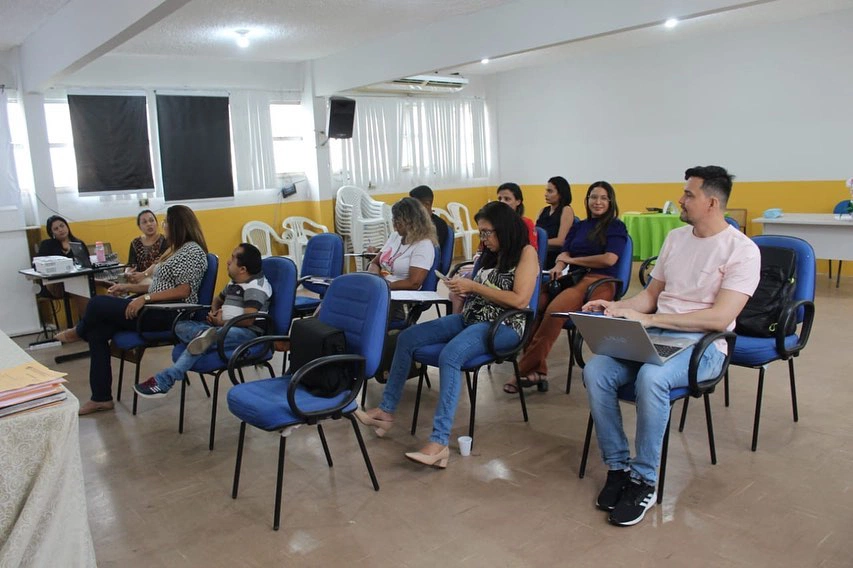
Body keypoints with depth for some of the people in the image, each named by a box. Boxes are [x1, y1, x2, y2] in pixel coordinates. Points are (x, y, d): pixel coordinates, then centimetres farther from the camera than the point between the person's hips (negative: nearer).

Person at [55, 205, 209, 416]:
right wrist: (129, 287, 14)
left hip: (170, 314, -10)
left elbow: (184, 290, -21)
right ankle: (101, 398, 3)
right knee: (97, 330, -3)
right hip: (158, 310, 10)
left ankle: (79, 332, 24)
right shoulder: (178, 249, 20)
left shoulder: (193, 250, -12)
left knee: (98, 303, -13)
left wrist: (145, 298, -25)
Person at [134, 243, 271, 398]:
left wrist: (222, 322, -9)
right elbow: (218, 299, 37)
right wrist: (214, 312, 13)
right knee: (181, 326, -8)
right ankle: (206, 334, -41)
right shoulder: (233, 283, 18)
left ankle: (165, 379, -35)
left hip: (247, 333, -10)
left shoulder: (255, 286, -12)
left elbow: (248, 320, -23)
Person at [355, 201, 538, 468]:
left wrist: (474, 286, -14)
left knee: (450, 355, -36)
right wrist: (463, 287, -3)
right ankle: (386, 411, 4)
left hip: (504, 325, -8)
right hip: (470, 317, 8)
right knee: (407, 338, -4)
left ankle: (439, 443, -38)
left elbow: (520, 300, -17)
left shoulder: (526, 253, -5)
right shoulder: (492, 253, 17)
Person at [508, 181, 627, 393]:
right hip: (572, 278, 5)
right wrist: (559, 264, -12)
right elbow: (564, 253, 14)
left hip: (598, 281, -5)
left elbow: (609, 259, -8)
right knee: (534, 304, -28)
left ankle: (526, 370, -26)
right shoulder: (578, 226, 24)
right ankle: (537, 371, -25)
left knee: (554, 310, -34)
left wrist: (572, 260, -1)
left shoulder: (616, 227, 7)